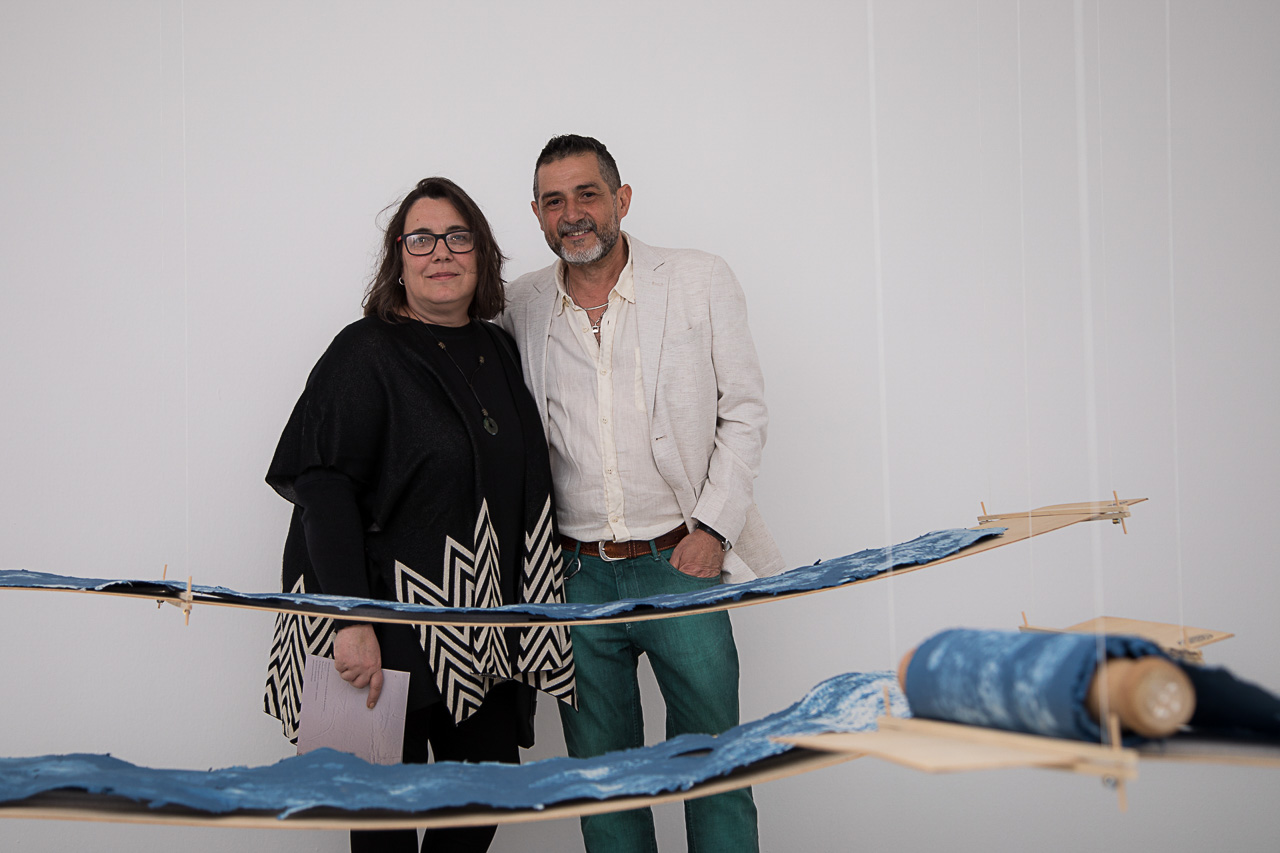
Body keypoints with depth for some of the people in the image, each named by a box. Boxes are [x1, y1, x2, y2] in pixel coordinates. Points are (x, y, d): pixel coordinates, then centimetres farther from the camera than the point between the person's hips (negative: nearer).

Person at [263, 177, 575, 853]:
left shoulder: (498, 351, 11)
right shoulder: (366, 353, -8)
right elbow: (323, 489, -16)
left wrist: (536, 605, 15)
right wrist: (350, 621, -23)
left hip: (486, 633, 6)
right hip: (393, 626, -6)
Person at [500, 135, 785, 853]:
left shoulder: (701, 281, 0)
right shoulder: (520, 307, 5)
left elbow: (744, 413, 1)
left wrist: (711, 529, -8)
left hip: (681, 563, -2)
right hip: (577, 576, 2)